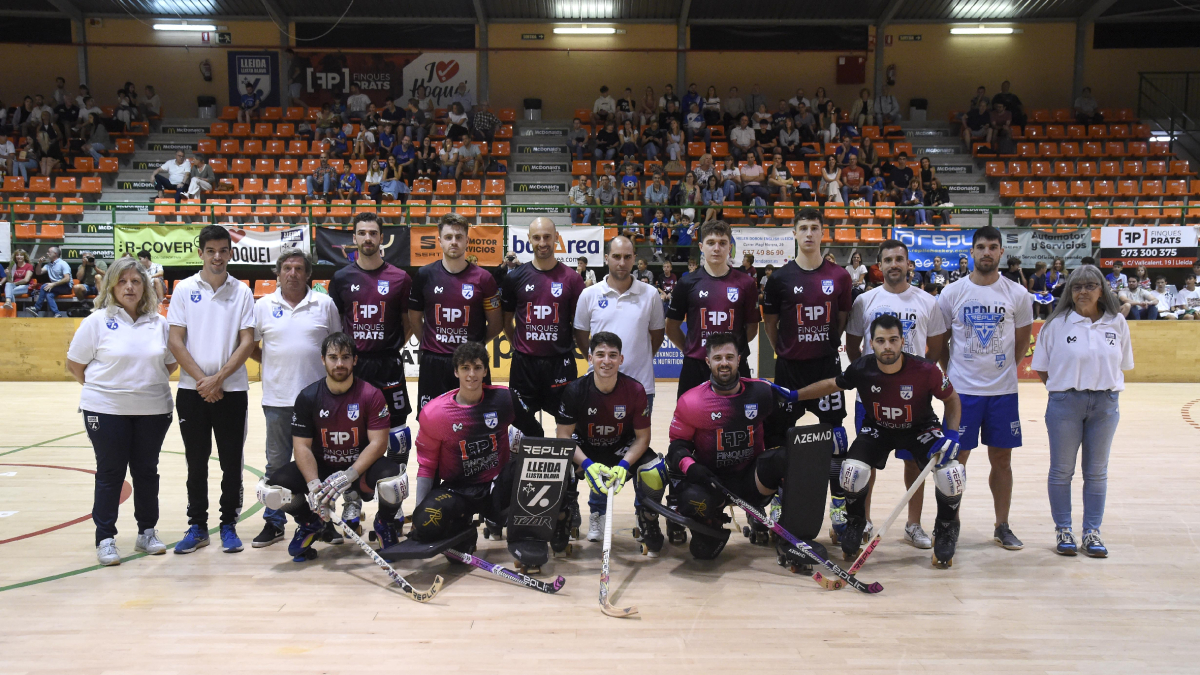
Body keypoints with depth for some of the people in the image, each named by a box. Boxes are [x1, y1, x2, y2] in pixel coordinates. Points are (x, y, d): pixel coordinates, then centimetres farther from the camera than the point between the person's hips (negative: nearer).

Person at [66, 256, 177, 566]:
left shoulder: (159, 323, 4)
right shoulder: (97, 321, -4)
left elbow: (170, 363, 12)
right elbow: (75, 364, 0)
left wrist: (147, 385, 4)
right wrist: (102, 389, 1)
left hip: (153, 410, 3)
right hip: (107, 411, -2)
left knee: (147, 471, 11)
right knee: (110, 473, 4)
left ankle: (147, 533, 24)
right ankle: (105, 539, 14)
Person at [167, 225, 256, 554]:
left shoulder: (242, 291, 2)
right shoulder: (184, 289, 3)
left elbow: (247, 342, -3)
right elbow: (176, 341, -1)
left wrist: (218, 379, -11)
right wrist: (201, 380, -9)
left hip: (232, 390, 0)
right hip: (192, 390, 1)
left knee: (231, 462, 4)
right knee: (196, 462, 8)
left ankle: (229, 525, 16)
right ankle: (197, 526, 19)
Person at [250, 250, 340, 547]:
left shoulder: (325, 304, 4)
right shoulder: (263, 306, 5)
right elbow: (250, 346, 11)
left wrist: (333, 368, 1)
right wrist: (275, 365, 4)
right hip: (277, 398, 1)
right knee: (277, 463, 8)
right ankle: (274, 522, 19)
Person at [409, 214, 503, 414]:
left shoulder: (483, 278, -2)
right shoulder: (424, 275, 2)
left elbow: (496, 323, 6)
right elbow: (414, 318, 12)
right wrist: (432, 343, 9)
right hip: (433, 363, 1)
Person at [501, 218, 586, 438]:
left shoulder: (571, 278, -1)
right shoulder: (515, 277, 2)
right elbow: (506, 321, 10)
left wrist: (567, 345, 1)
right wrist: (520, 346, 6)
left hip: (560, 361, -1)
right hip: (524, 362, 1)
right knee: (521, 419, 8)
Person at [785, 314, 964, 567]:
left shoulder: (925, 370, -26)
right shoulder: (861, 369, -22)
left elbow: (952, 399, -8)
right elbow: (832, 385, -2)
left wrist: (952, 433, -21)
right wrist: (794, 395, -5)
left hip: (920, 428, -1)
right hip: (877, 428, 1)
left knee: (951, 474, -23)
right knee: (853, 470, -24)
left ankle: (945, 531, 9)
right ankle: (855, 524, 8)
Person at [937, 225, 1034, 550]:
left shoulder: (1017, 294, 1)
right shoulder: (952, 293, -2)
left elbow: (1022, 340, 11)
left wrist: (1005, 368, 5)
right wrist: (950, 374, 1)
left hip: (1003, 390, 1)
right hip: (962, 390, -1)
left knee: (1002, 459, 8)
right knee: (957, 459, 3)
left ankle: (1003, 526, 21)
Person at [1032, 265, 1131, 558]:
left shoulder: (1117, 323, 3)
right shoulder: (1057, 323, -5)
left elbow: (1122, 365, 10)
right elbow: (1041, 368, 0)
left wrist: (1107, 388, 0)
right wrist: (1063, 388, -4)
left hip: (1105, 404, 2)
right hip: (1065, 402, -2)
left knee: (1097, 472, 10)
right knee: (1061, 470, 5)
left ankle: (1092, 531, 21)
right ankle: (1063, 530, 18)